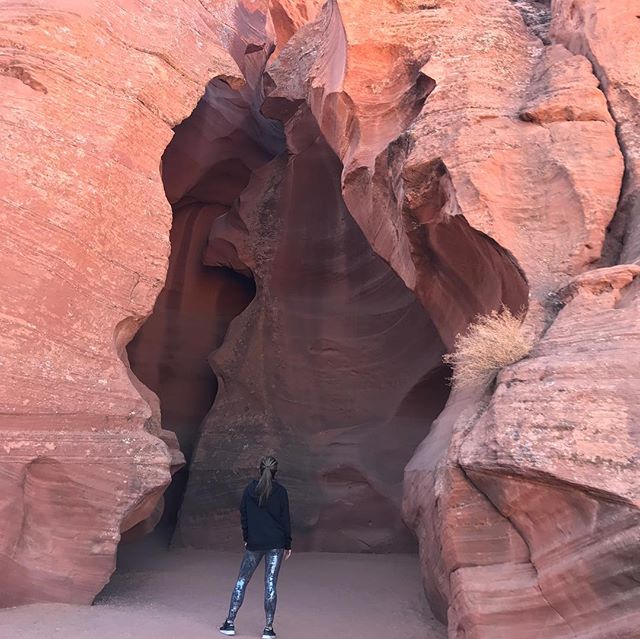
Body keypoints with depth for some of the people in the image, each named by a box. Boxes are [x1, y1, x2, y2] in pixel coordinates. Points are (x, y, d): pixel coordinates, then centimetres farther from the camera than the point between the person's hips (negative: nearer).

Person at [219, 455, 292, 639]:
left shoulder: (249, 489, 0)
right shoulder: (280, 491, -6)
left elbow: (243, 516, 5)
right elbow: (285, 519, -3)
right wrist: (287, 544, 5)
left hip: (254, 543, 2)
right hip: (276, 544, -1)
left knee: (241, 581, 14)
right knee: (270, 584, 4)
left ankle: (230, 623, 17)